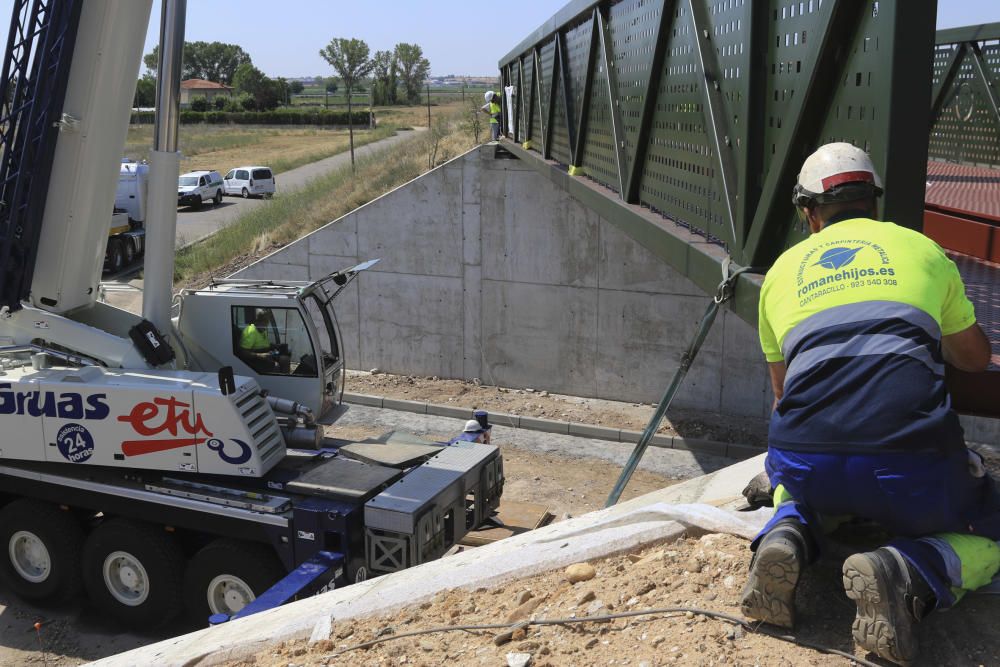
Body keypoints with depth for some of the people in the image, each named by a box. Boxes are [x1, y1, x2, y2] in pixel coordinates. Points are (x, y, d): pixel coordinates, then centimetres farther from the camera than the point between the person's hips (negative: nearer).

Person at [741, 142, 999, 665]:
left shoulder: (783, 269, 22)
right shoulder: (921, 249, 19)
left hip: (803, 460, 2)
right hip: (910, 462, -2)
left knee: (801, 495, 38)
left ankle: (786, 537, 3)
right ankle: (904, 573, -7)